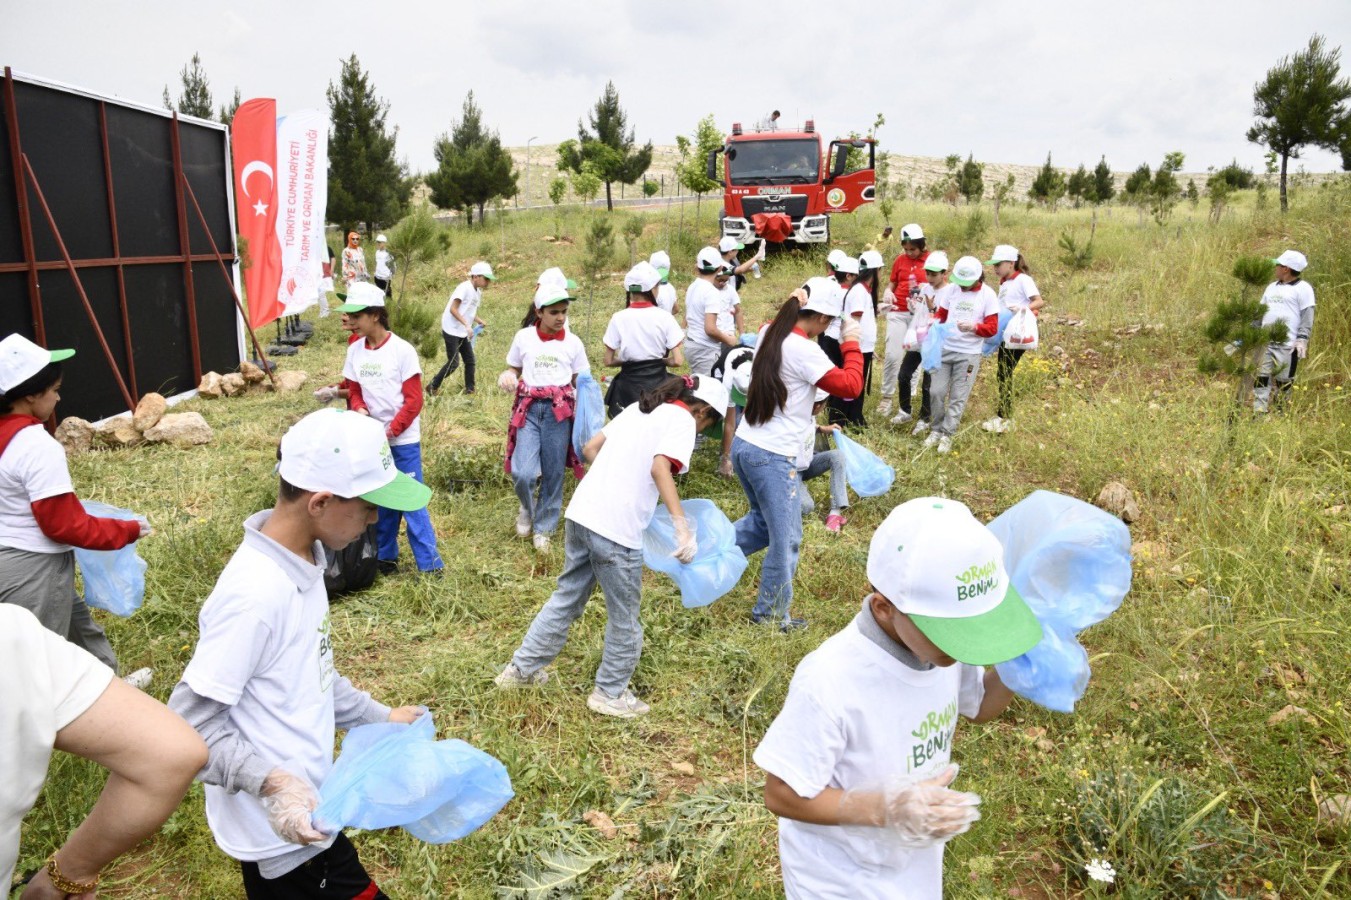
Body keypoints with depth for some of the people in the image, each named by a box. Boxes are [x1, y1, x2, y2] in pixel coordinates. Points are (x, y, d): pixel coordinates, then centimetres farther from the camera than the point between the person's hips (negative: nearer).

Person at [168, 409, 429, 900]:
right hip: (283, 834, -8)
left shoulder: (303, 560, 0)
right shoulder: (255, 594, -29)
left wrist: (379, 718, 14)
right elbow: (190, 723, -24)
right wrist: (269, 782, -34)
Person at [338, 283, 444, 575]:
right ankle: (386, 558, 26)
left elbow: (414, 400, -11)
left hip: (403, 440, -5)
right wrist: (359, 409, -11)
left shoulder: (402, 350, -11)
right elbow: (353, 391, 11)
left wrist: (391, 431, -17)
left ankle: (430, 564, 4)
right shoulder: (355, 350, 4)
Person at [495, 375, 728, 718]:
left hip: (581, 512, 8)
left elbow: (590, 448, 21)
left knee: (568, 596, 23)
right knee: (624, 615, 11)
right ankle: (611, 693, 26)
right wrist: (682, 524, -27)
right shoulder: (682, 420, -4)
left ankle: (522, 667, 33)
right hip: (616, 529, -8)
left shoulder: (640, 408, 20)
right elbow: (660, 467, -22)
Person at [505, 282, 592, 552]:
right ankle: (527, 508, 22)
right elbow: (514, 369, 13)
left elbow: (580, 381, 10)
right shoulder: (524, 337, 2)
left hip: (560, 410, 1)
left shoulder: (573, 343, 3)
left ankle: (543, 528, 26)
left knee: (553, 473, 6)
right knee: (522, 473, -13)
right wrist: (509, 378, -9)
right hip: (529, 408, 0)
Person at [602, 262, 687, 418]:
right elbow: (677, 361, -8)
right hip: (657, 383, -1)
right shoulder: (664, 317, -7)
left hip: (629, 385, 1)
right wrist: (660, 360, 10)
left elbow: (608, 361, 0)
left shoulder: (618, 318, -5)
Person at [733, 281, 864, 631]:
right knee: (786, 539, 8)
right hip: (773, 458, -8)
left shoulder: (769, 334, 4)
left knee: (763, 521, 28)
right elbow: (851, 386, -17)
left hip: (744, 445, 9)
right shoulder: (804, 351, -19)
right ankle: (771, 615, 21)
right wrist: (851, 343, -5)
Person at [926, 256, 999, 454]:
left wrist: (973, 327, -25)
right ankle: (937, 429, 18)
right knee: (936, 391, 1)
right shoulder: (951, 289, 2)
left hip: (969, 354, -3)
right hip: (944, 349, 3)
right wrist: (935, 321, -12)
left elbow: (992, 328, -7)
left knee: (958, 397, 1)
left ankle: (947, 435, 9)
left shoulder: (988, 295, -5)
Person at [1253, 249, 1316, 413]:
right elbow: (1261, 312, 22)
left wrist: (1302, 340, -15)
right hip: (1265, 342, 6)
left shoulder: (1302, 288, -3)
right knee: (1261, 378, 2)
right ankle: (1259, 413, 3)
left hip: (1287, 345, -6)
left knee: (1283, 382, 1)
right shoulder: (1272, 287, 17)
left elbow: (1307, 317, -8)